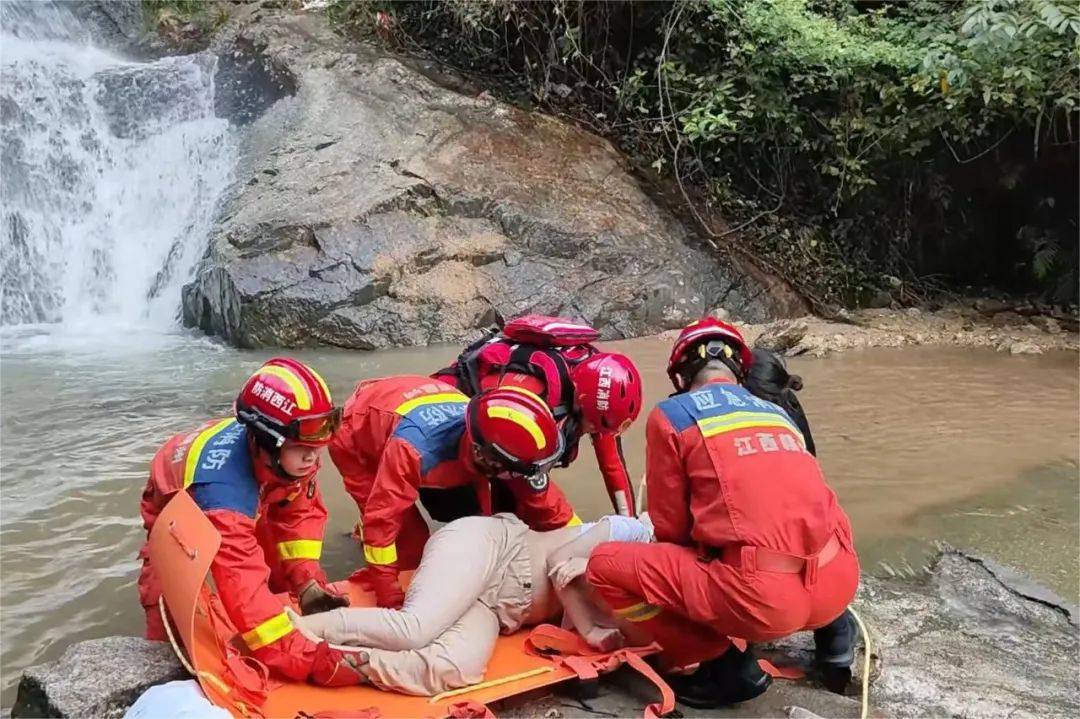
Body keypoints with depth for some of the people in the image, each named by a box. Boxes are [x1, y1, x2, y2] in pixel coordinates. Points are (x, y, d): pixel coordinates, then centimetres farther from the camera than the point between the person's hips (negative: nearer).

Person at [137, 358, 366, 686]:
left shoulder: (290, 454, -32)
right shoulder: (224, 483, -50)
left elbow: (301, 512, -14)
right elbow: (242, 582, -54)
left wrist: (308, 583, -27)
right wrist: (308, 660, -57)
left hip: (249, 507, 5)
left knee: (285, 584, -5)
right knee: (173, 621, -14)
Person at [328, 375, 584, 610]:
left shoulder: (490, 438, -28)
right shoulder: (414, 448, -47)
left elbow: (543, 500, -14)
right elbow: (382, 517, -38)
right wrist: (390, 599, -30)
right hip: (355, 436, -5)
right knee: (409, 545, -17)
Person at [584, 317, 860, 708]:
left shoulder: (671, 414, 4)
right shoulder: (777, 413, 21)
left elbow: (670, 525, 8)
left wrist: (696, 557, 31)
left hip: (764, 596, -7)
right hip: (839, 584, 8)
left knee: (605, 565, 6)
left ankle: (727, 666, 6)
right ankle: (831, 629, 24)